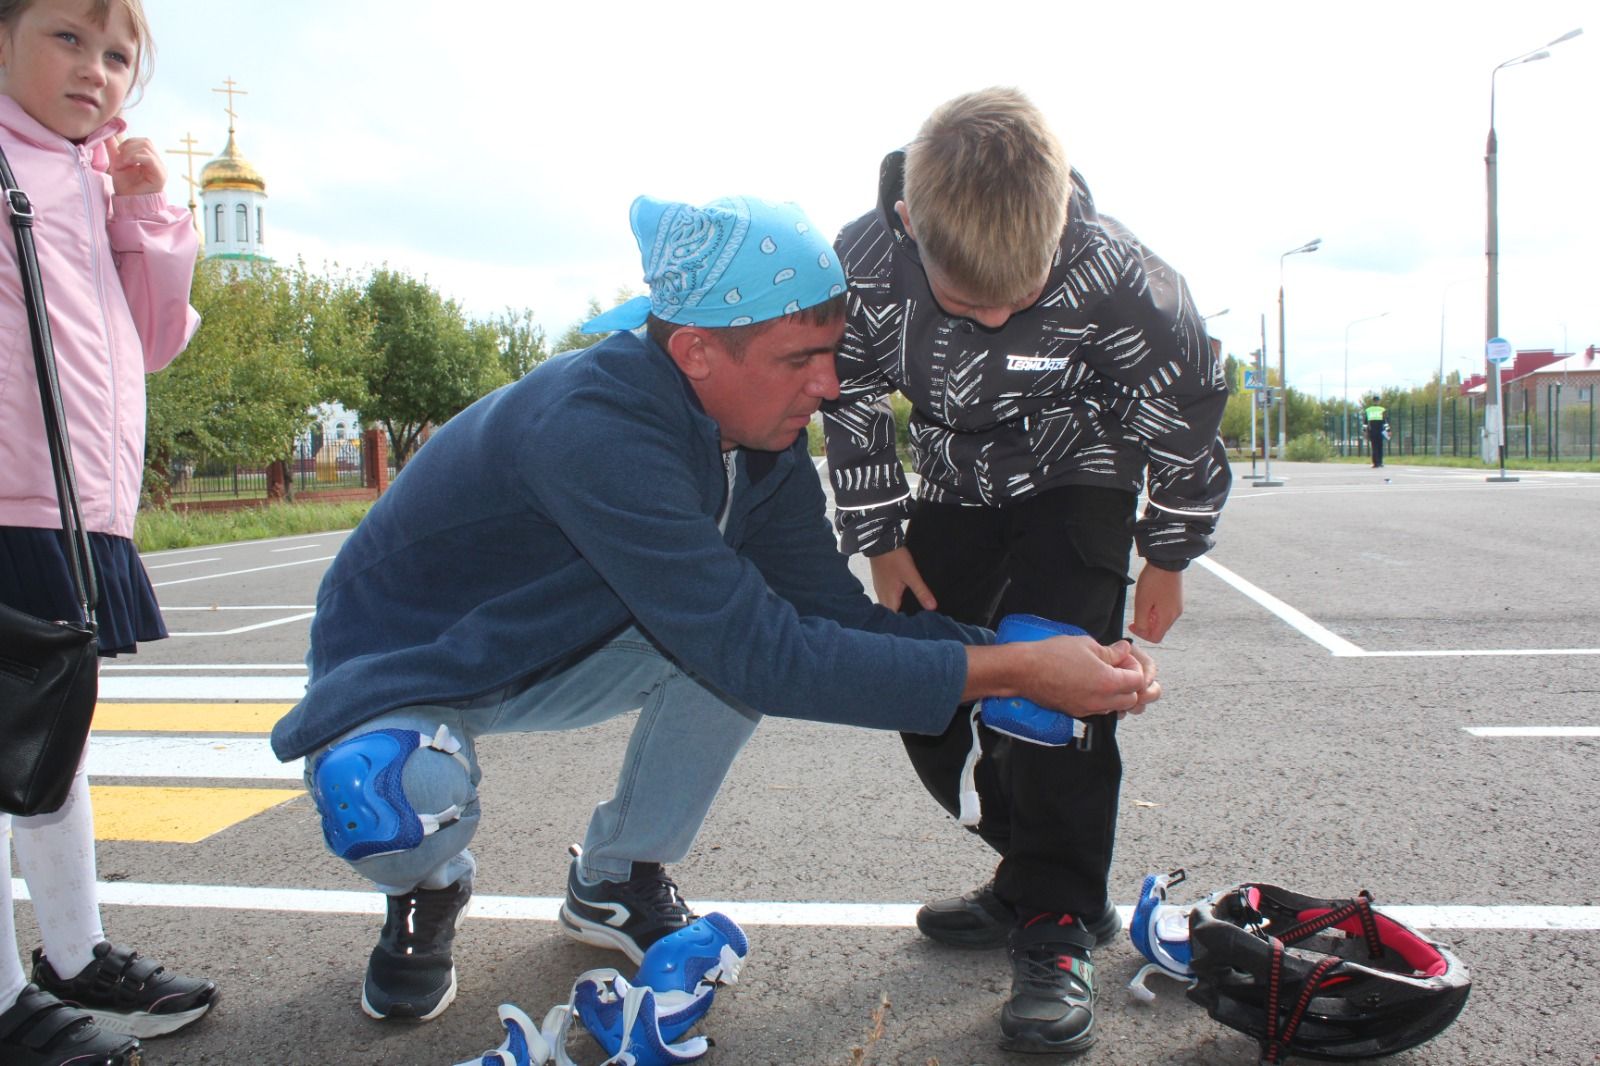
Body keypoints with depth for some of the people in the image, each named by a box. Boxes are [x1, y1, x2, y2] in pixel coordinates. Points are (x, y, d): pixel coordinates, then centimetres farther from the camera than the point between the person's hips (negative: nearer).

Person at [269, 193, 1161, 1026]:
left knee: (739, 629, -19)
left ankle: (618, 882, 5)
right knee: (400, 799, -37)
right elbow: (761, 656, -41)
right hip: (405, 670, -6)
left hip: (550, 657, 6)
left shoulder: (761, 440, -12)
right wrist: (1006, 672, -39)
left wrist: (1024, 647, -24)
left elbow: (834, 613, -12)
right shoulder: (593, 427, -38)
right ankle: (429, 891, 3)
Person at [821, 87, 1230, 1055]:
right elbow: (850, 404, -7)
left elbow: (1186, 407, -14)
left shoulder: (1112, 272, -32)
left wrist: (1169, 555, -6)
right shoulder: (862, 264, -26)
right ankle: (1040, 875, 20)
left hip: (1077, 486, -4)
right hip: (954, 493, 4)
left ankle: (1058, 924, -3)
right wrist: (882, 540, -3)